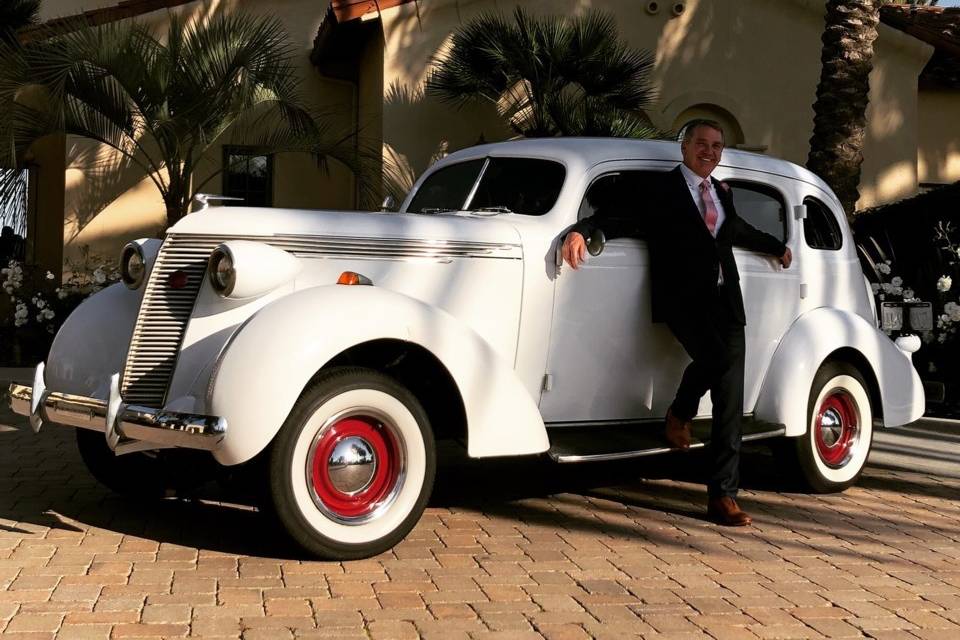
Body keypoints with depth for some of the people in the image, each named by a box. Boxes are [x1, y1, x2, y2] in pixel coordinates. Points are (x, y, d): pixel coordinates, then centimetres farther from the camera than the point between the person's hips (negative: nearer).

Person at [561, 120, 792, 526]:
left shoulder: (722, 193, 23)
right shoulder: (660, 190, 5)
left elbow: (739, 230, 42)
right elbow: (620, 220, -5)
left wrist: (778, 247, 58)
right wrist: (581, 230, -25)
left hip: (724, 298, 6)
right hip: (683, 296, -5)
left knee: (729, 399, -4)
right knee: (717, 356, -32)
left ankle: (723, 496, 0)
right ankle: (680, 412, 0)